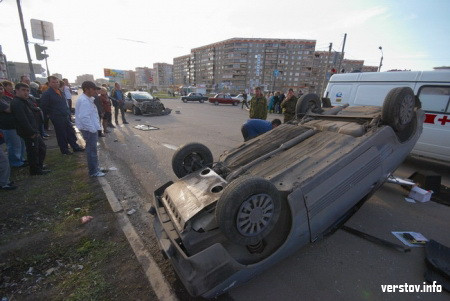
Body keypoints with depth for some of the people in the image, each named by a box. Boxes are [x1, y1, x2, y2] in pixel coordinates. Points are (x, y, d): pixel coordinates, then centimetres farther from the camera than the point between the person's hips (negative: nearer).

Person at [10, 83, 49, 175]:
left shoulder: (25, 101, 14)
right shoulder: (17, 103, -18)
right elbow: (22, 120, -24)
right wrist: (32, 133, -22)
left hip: (33, 131, 10)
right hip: (29, 133, -10)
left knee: (42, 147, 20)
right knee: (33, 151, 0)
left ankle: (39, 165, 33)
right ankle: (35, 170, 13)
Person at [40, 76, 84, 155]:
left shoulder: (60, 91, 12)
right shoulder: (47, 94, -11)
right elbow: (44, 107, -10)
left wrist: (68, 113, 15)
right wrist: (52, 114, -5)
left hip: (66, 116, 7)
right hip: (57, 119, -7)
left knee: (71, 132, 11)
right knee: (61, 135, 3)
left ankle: (75, 146, 21)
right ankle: (64, 150, 15)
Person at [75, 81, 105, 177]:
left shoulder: (88, 99, 11)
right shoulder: (84, 101, -21)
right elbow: (84, 117, -27)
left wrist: (95, 127, 15)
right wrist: (92, 129, -22)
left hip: (92, 128, 10)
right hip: (89, 130, -10)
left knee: (92, 149, 18)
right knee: (92, 150, -2)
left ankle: (95, 168, 32)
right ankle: (93, 171, 8)